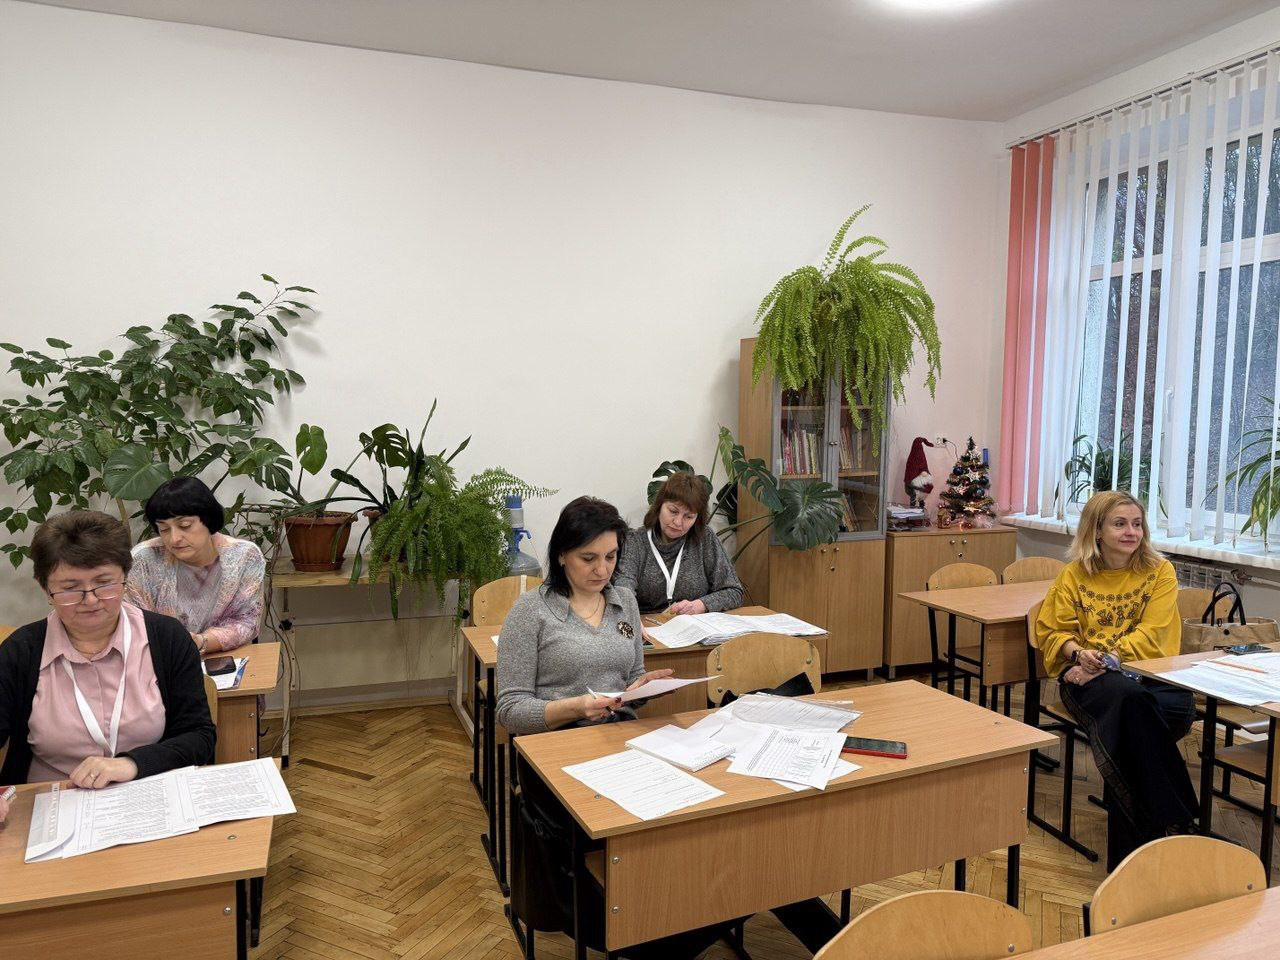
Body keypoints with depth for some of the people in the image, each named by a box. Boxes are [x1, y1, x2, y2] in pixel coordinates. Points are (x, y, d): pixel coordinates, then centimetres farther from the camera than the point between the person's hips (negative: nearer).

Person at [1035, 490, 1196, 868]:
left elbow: (1151, 636, -4)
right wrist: (1079, 653, -11)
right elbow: (1050, 632, 10)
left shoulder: (1159, 571, 6)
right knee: (1129, 697, -36)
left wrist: (1107, 660, -17)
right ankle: (1173, 820, -22)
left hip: (1146, 668, 2)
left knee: (1182, 707, -32)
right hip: (1088, 676, -1)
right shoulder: (1074, 575, 7)